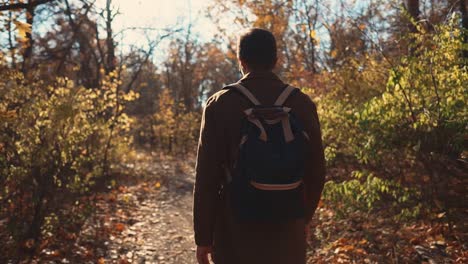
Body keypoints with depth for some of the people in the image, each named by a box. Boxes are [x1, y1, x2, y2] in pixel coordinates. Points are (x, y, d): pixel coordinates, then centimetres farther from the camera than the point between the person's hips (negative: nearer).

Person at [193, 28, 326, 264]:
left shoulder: (219, 105, -8)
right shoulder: (302, 103, -2)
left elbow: (207, 176, -7)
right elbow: (316, 170, 4)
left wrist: (203, 236, 2)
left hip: (236, 232, -1)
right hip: (288, 232, 2)